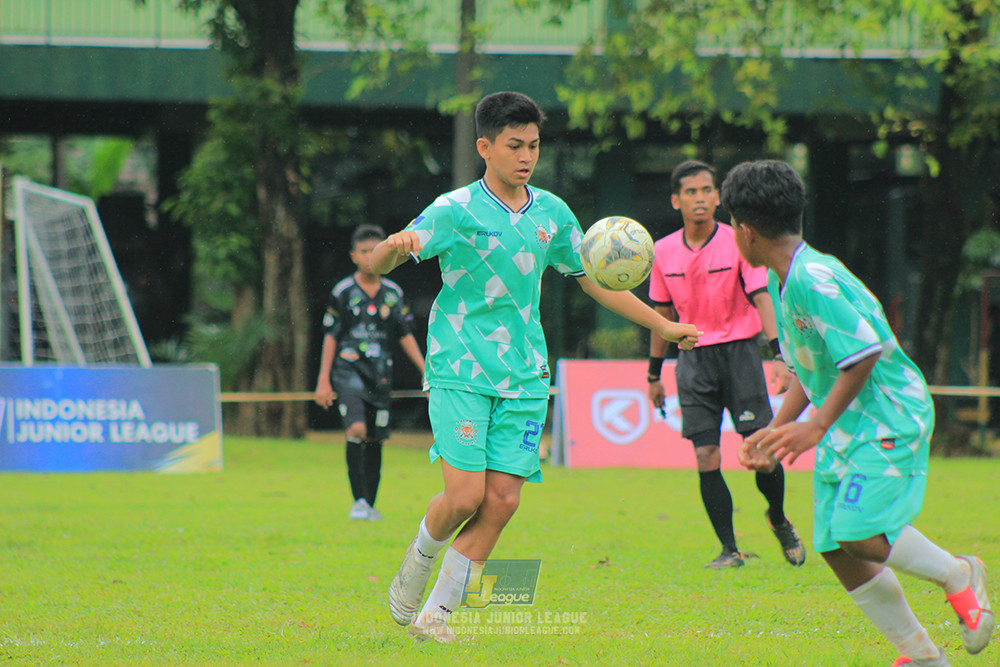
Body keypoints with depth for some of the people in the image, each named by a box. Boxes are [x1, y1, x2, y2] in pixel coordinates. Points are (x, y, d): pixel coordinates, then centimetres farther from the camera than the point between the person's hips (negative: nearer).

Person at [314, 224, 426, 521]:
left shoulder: (393, 293, 8)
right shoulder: (343, 292, 0)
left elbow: (405, 335, 14)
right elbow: (330, 336, 2)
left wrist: (427, 372, 7)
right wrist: (324, 379, -2)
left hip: (380, 374, 4)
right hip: (349, 370, -4)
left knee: (375, 441, 5)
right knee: (357, 429, -22)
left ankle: (370, 505, 15)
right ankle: (358, 501, -19)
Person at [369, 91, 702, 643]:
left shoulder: (552, 213, 9)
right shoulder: (455, 211, -6)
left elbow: (594, 280, 21)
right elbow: (376, 266, -13)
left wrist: (663, 327, 20)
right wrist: (396, 246, -37)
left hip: (523, 376, 4)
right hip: (460, 371, -4)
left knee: (502, 500, -5)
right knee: (465, 496, -13)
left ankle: (436, 613, 6)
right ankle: (417, 562, 19)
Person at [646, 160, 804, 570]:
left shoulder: (738, 244, -6)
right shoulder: (664, 252, 4)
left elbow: (761, 298, -11)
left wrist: (778, 355, -22)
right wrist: (654, 374, 17)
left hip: (739, 350, -3)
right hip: (693, 358, 3)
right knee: (706, 456, -6)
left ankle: (779, 520, 21)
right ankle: (729, 549, 1)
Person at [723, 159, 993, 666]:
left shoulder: (813, 279, -22)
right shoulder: (781, 280, 10)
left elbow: (865, 352, -25)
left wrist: (817, 426, -22)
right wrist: (777, 429, 14)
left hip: (890, 418, -10)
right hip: (843, 428, 10)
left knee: (860, 536, -22)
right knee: (836, 549, 3)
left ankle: (957, 576, 4)